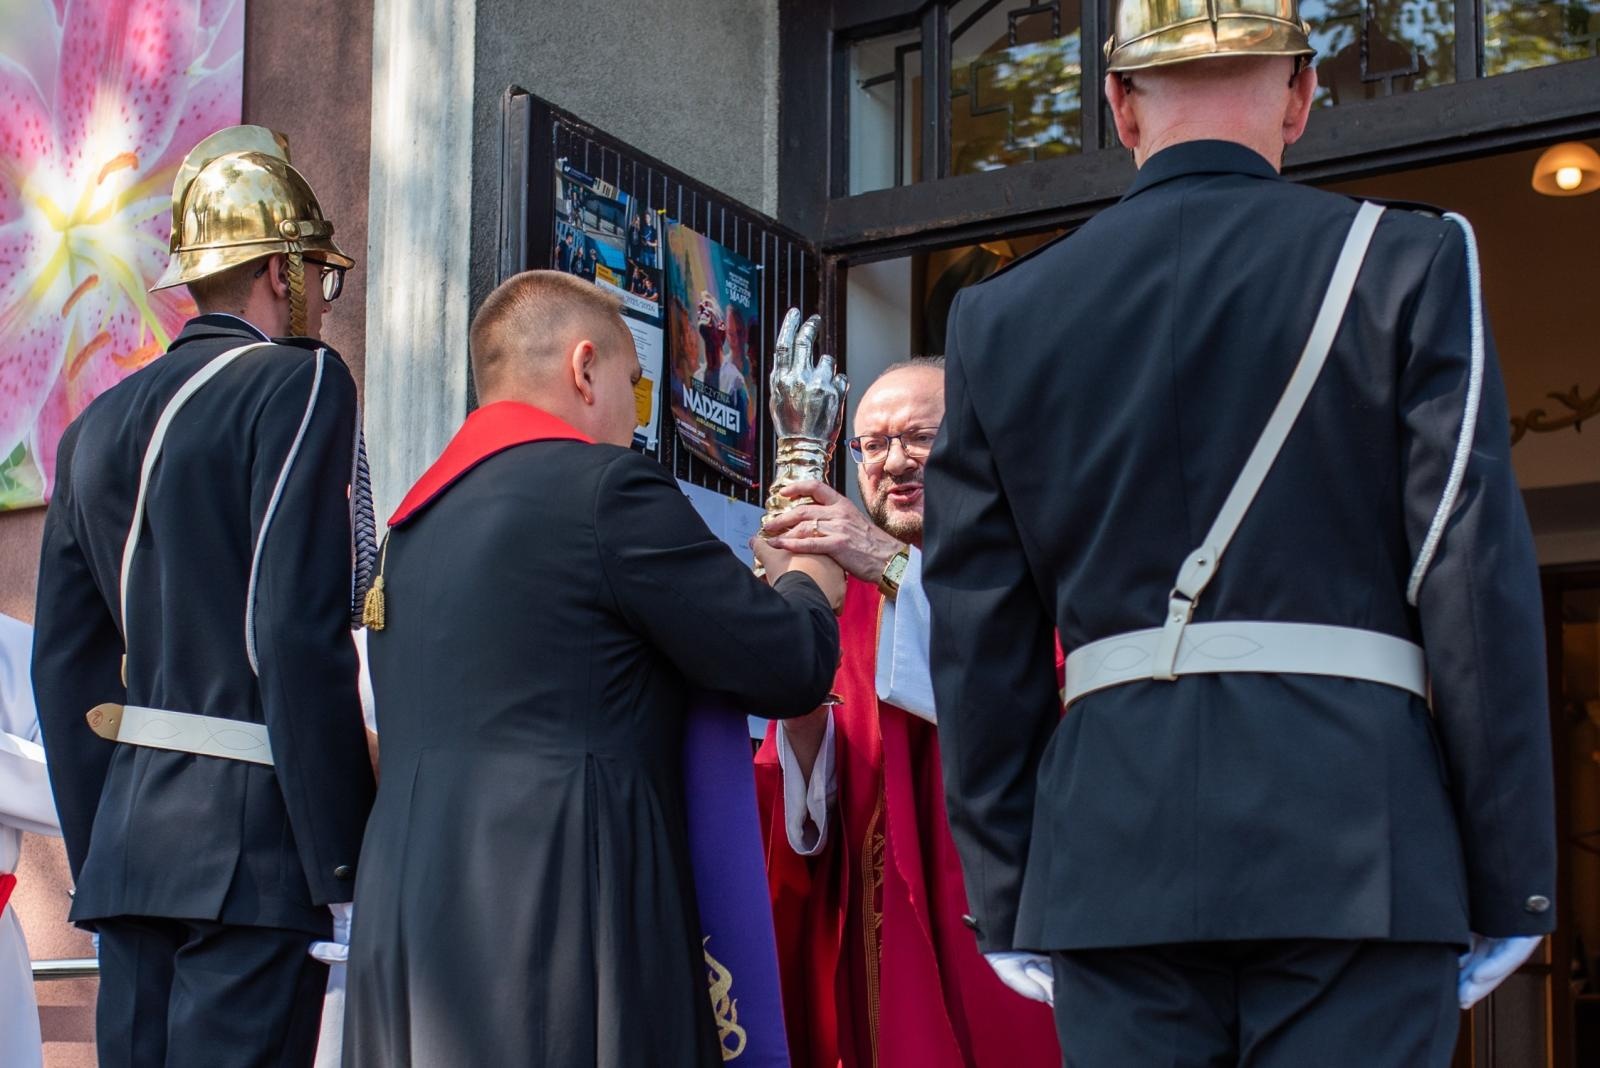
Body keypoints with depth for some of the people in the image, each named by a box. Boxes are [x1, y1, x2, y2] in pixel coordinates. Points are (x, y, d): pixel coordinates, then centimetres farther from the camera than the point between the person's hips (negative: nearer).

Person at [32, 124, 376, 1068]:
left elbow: (65, 667, 15)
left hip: (128, 842, 7)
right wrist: (346, 859, -13)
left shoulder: (99, 427, 15)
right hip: (252, 845, -7)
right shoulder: (298, 383, -6)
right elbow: (296, 630, -16)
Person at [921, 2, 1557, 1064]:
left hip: (1113, 855, 3)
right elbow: (1481, 585, -3)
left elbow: (982, 644, 10)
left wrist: (1005, 899, 15)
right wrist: (1505, 885, 2)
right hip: (1353, 849, -2)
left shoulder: (1002, 315, 11)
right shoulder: (1409, 263, 2)